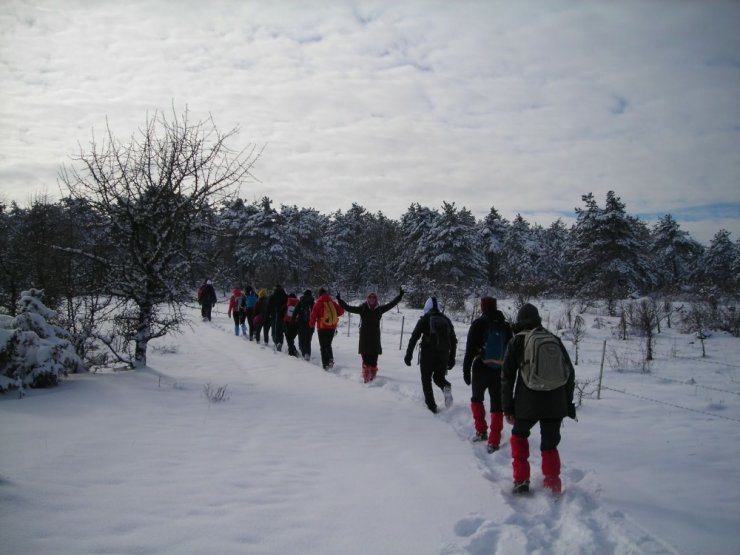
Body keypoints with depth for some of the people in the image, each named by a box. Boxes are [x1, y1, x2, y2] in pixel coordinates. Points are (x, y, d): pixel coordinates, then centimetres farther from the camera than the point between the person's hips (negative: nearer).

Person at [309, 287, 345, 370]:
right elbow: (341, 311, 6)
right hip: (332, 327, 4)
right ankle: (330, 359, 2)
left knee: (323, 346, 4)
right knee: (328, 345, 21)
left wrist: (312, 324, 7)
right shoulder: (332, 302, 3)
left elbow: (313, 315, -9)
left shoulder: (318, 303, -8)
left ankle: (325, 364, -2)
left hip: (322, 327, -4)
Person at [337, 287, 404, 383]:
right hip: (364, 337, -1)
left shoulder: (380, 309, 5)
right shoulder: (362, 308, 1)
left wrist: (400, 295, 9)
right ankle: (366, 376, 3)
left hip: (375, 336, 1)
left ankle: (373, 375, 11)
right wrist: (339, 300, -3)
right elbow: (349, 308, 2)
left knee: (374, 358, 2)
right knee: (365, 358, -2)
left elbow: (391, 304, 12)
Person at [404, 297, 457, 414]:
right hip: (443, 355, 3)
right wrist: (452, 358, 20)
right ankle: (446, 387, -14)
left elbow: (414, 337, -6)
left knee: (426, 380, 11)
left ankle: (431, 406, 4)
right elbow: (454, 340, 14)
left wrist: (408, 354, -2)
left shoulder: (424, 319, -1)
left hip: (427, 355, -3)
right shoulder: (446, 320, 11)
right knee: (439, 377, 19)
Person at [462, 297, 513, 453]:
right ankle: (494, 442, 0)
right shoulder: (506, 326, 9)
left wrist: (466, 369, -5)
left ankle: (481, 431, 16)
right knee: (497, 406, 5)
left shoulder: (478, 324, -5)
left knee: (476, 399, 20)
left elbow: (470, 349, -9)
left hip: (481, 369, -3)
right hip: (500, 371, 3)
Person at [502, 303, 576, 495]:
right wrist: (568, 404, 22)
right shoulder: (555, 340, 12)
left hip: (527, 404, -2)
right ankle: (553, 487, 14)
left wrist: (508, 408, 5)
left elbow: (507, 376, 0)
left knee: (519, 435, 21)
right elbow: (570, 373, 15)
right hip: (555, 405, 2)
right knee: (550, 446, 17)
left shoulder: (517, 340, 3)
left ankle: (521, 480, 15)